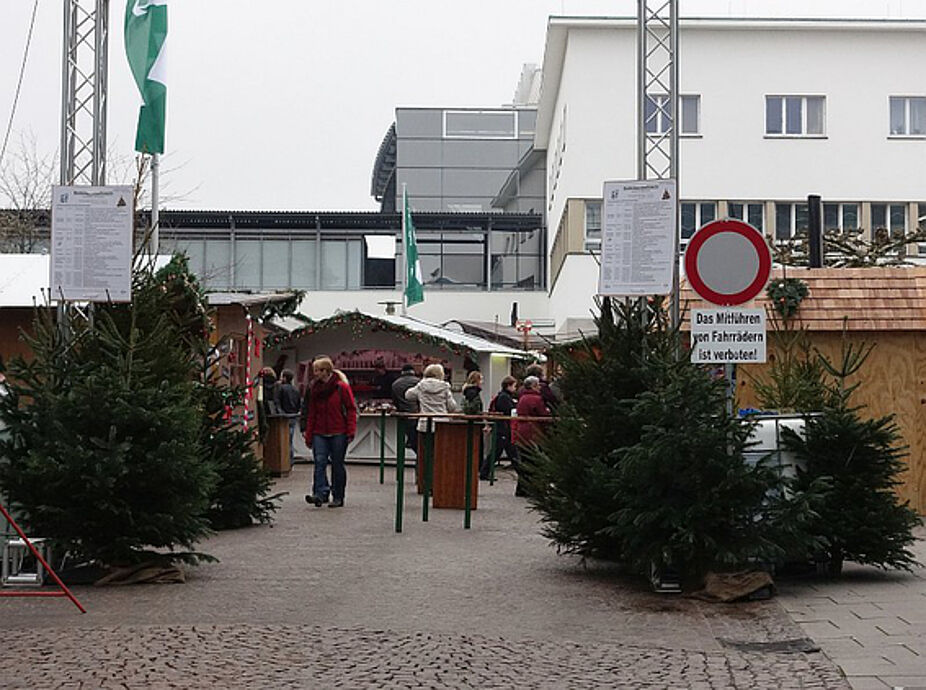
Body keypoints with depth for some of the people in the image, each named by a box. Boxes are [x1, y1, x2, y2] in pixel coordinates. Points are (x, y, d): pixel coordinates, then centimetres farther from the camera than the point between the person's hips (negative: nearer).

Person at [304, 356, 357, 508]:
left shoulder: (342, 387, -5)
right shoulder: (315, 389, 9)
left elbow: (351, 409, -5)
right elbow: (311, 414, 11)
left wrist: (351, 431, -12)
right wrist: (308, 435, 9)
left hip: (338, 433, -3)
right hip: (320, 433, 3)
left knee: (337, 465, 4)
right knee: (320, 462, -12)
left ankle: (338, 497, 13)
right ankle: (320, 493, -18)